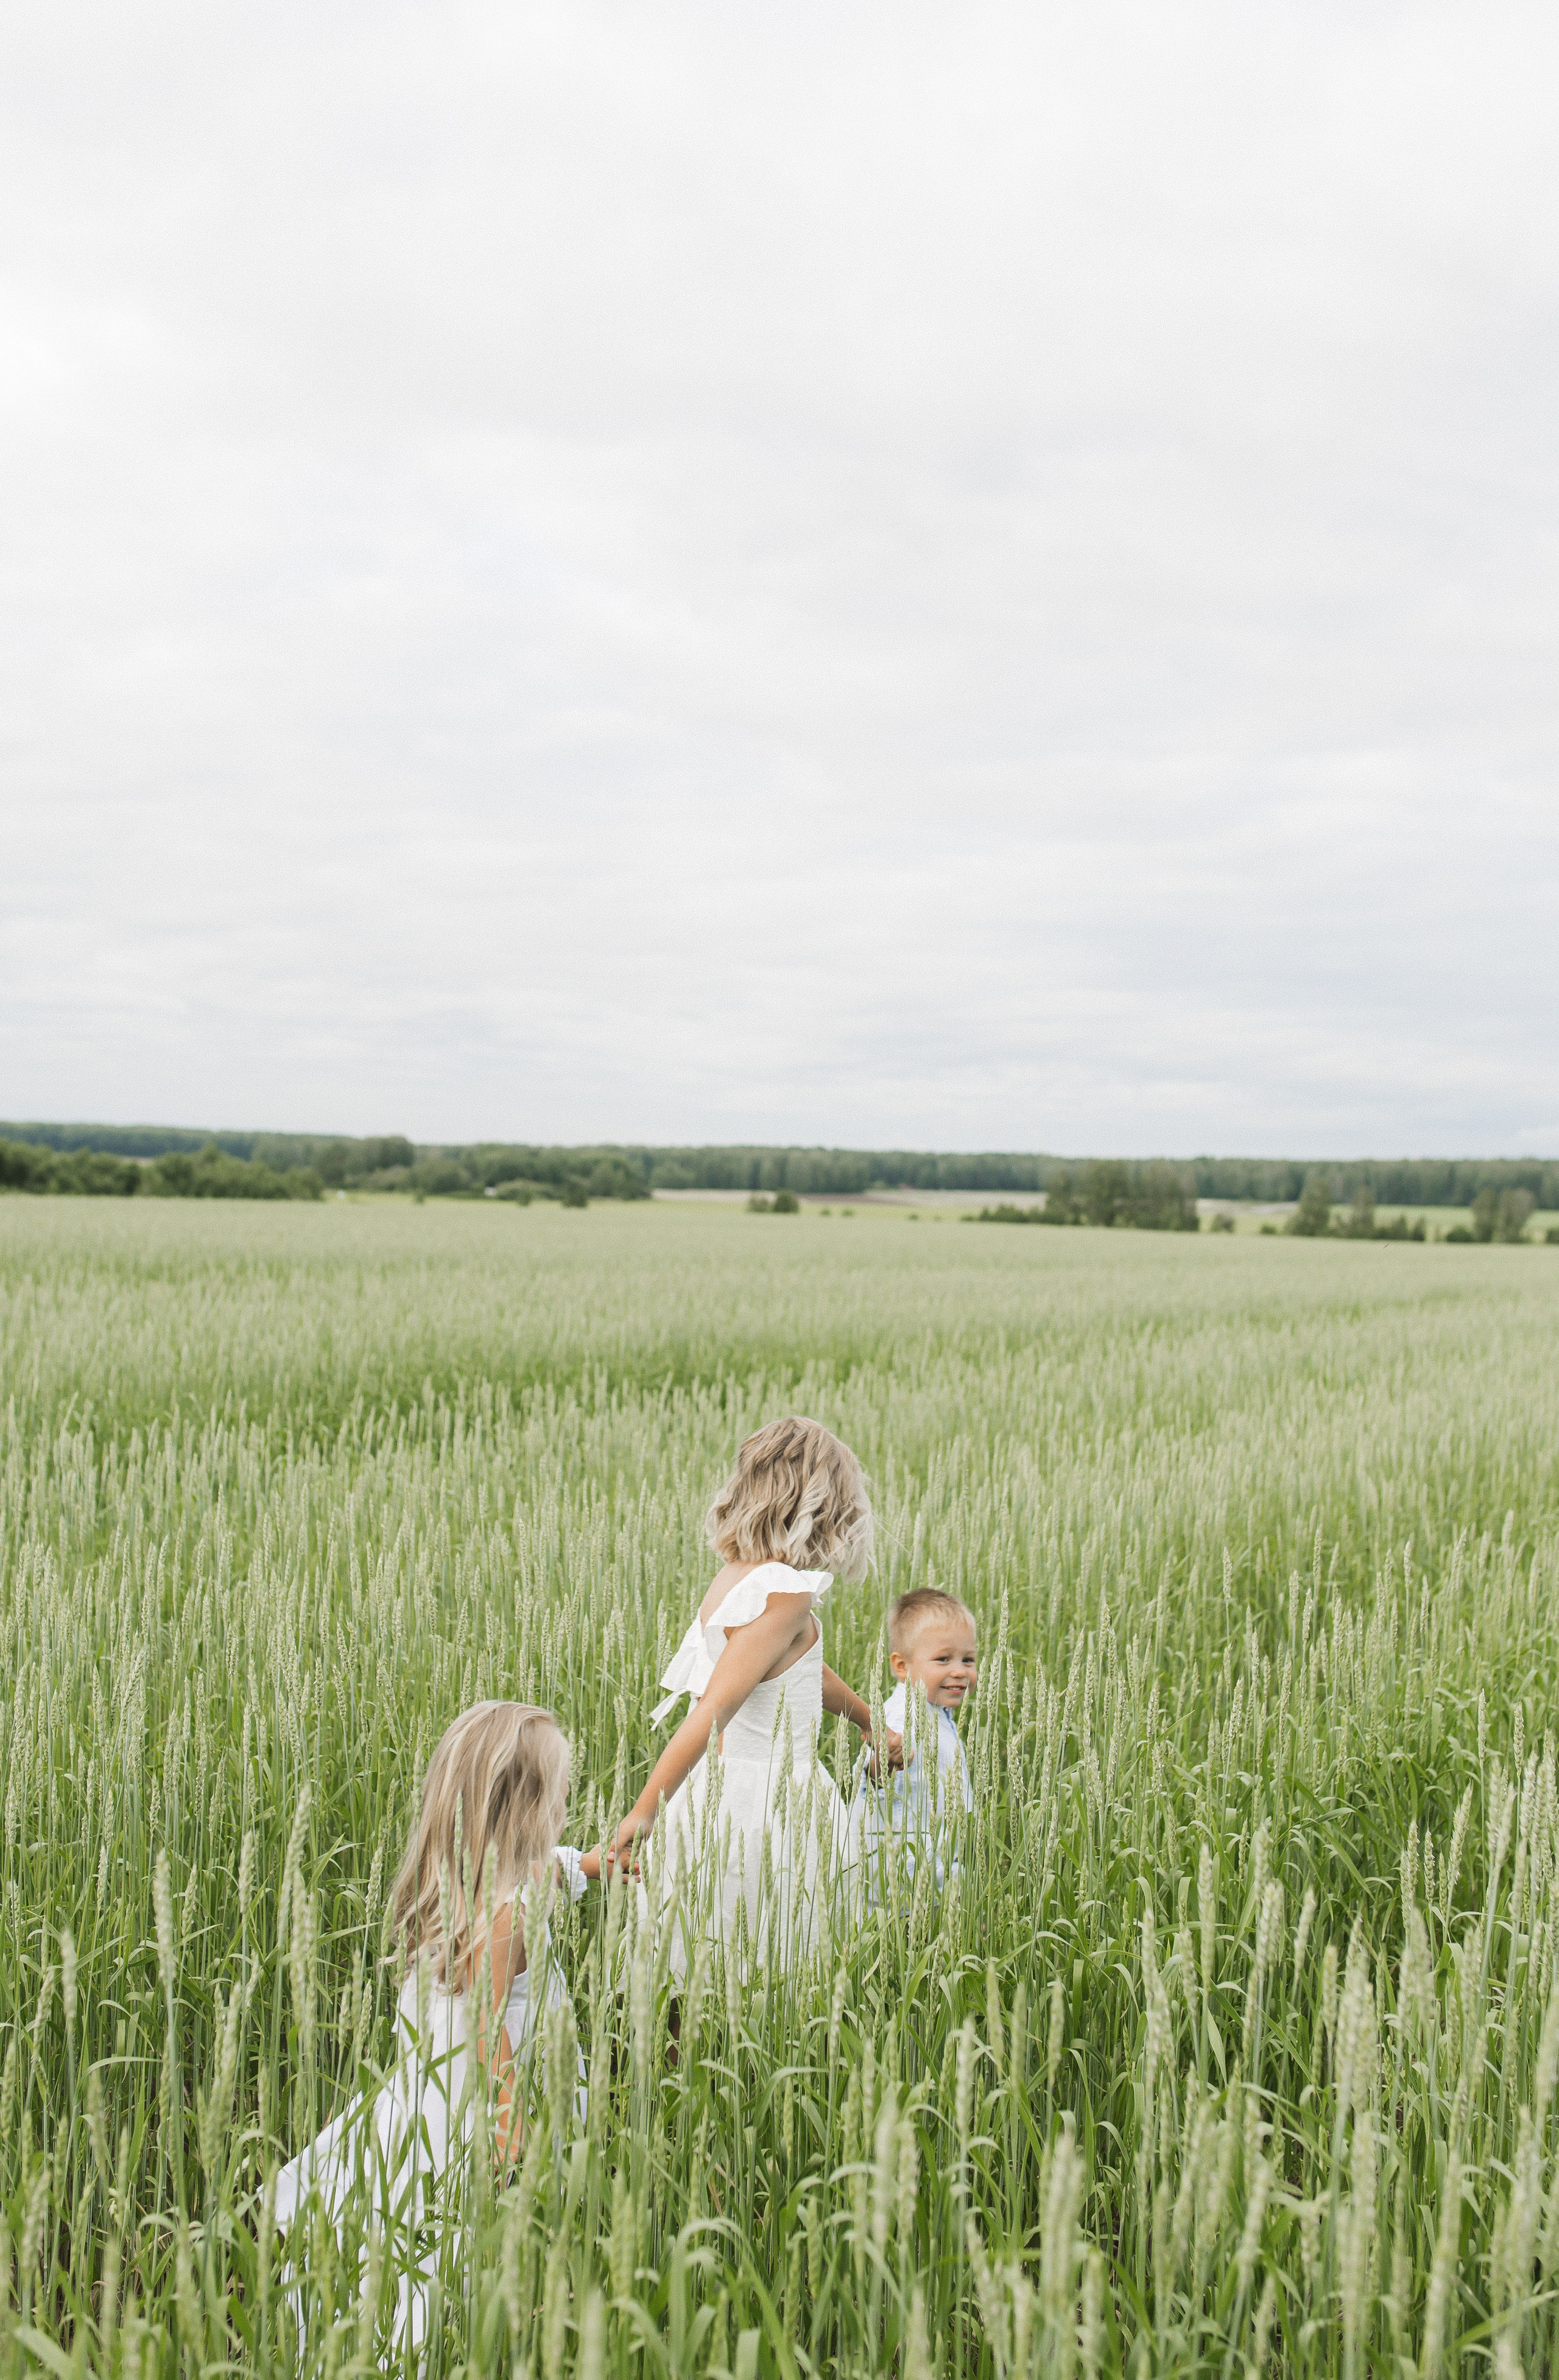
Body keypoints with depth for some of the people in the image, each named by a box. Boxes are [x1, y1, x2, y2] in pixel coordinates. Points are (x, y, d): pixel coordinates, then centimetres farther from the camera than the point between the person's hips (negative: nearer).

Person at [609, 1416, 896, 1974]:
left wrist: (870, 1724, 42)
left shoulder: (738, 1575, 9)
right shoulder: (785, 1593, -19)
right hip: (765, 1806, -8)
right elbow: (714, 1711, -24)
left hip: (714, 1794, 8)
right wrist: (644, 1811, -23)